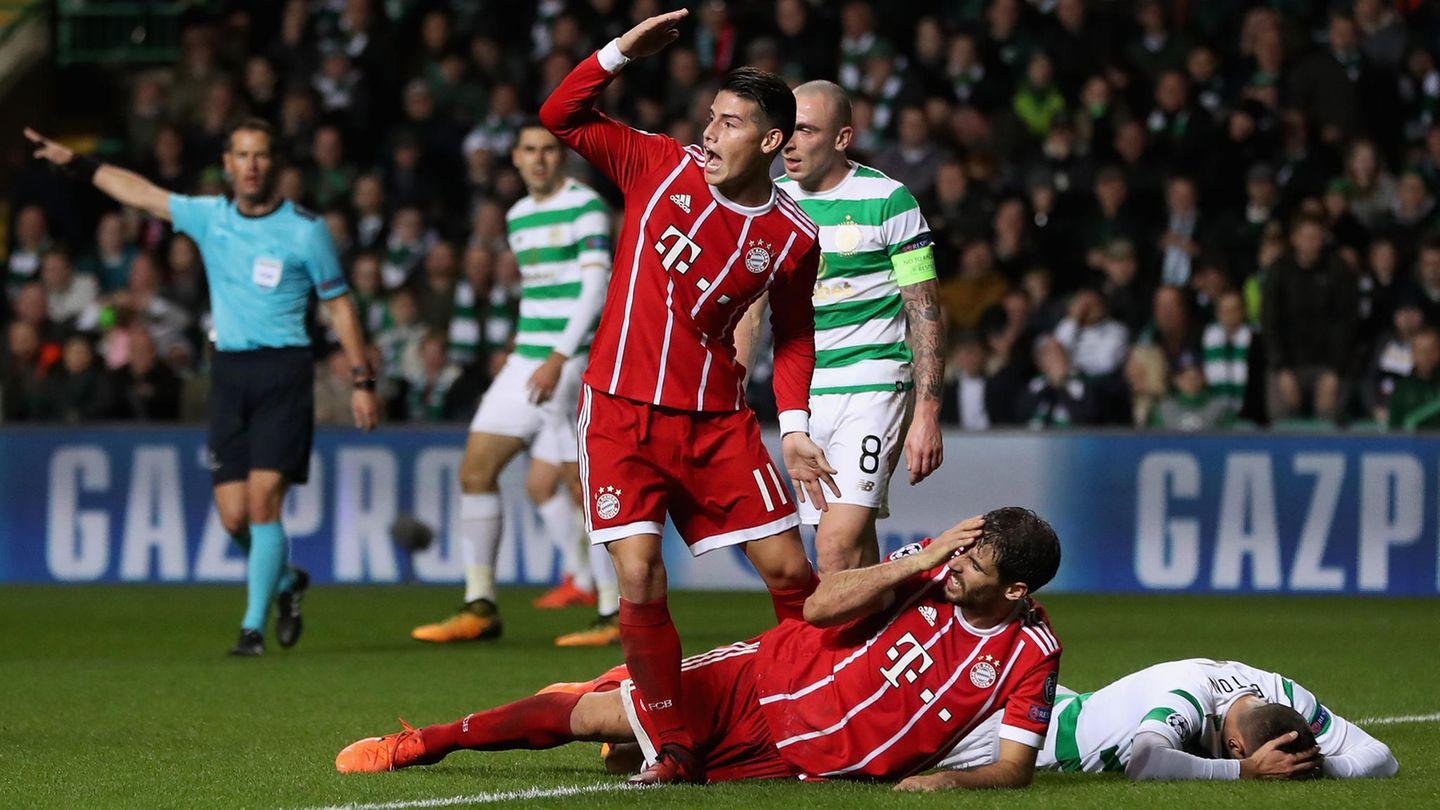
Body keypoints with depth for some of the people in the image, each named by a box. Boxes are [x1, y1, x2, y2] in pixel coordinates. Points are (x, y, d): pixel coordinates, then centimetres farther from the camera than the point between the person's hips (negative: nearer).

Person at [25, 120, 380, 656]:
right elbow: (140, 192, 17)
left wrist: (362, 381, 2)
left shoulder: (304, 230, -2)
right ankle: (283, 582, 29)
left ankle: (253, 625, -8)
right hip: (228, 371, 4)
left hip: (284, 370, -4)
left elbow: (339, 305, 4)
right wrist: (75, 163, 15)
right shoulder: (210, 217, 9)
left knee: (263, 501, -14)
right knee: (233, 516, 0)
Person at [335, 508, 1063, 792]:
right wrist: (916, 563, -23)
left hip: (810, 761, -1)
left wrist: (948, 779, -32)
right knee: (592, 713, -5)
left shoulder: (1031, 655, -14)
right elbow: (820, 607, -13)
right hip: (765, 680, 1)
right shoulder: (936, 564, -8)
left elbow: (1016, 765, -13)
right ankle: (421, 743, 17)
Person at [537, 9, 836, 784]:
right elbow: (559, 118, -1)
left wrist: (793, 427, 0)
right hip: (621, 414, -1)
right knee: (639, 580, -13)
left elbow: (793, 336, 11)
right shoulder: (661, 167, -3)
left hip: (717, 421, 1)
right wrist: (621, 52, -13)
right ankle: (674, 749, -2)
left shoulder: (793, 237, -1)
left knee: (789, 571, -2)